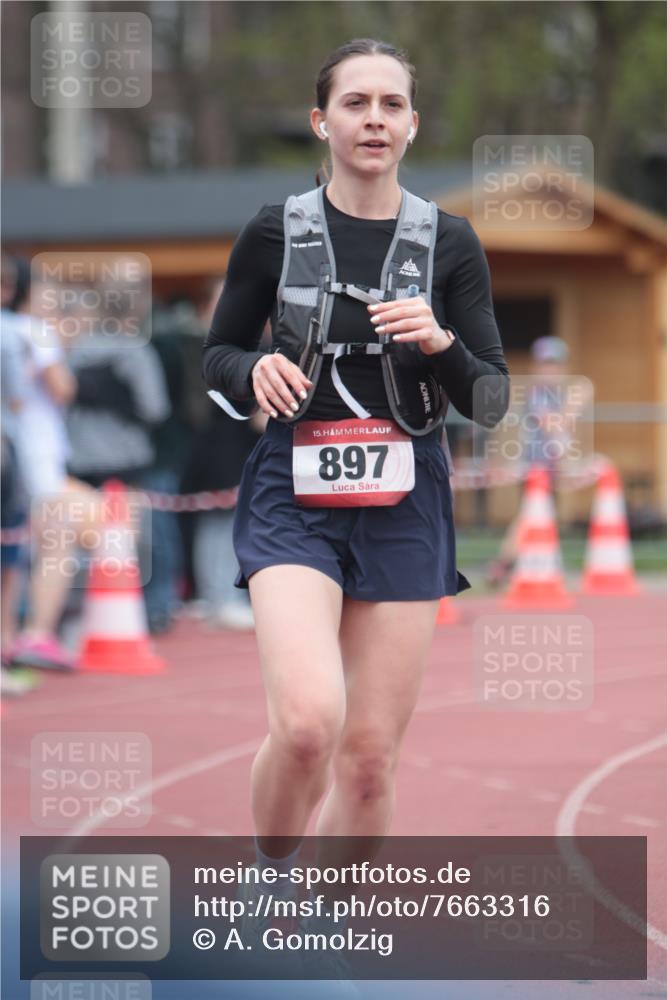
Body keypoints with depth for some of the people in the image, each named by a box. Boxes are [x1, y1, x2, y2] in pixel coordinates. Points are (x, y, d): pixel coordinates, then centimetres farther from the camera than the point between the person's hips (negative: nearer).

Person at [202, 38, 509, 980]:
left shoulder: (449, 242, 2)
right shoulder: (276, 232, 0)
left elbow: (490, 399, 4)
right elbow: (217, 352, 11)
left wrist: (440, 343, -16)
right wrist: (254, 372, -11)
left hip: (405, 506, 2)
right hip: (295, 496, -2)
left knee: (371, 756, 3)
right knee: (308, 720, -24)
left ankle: (323, 940, 22)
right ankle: (269, 879, 4)